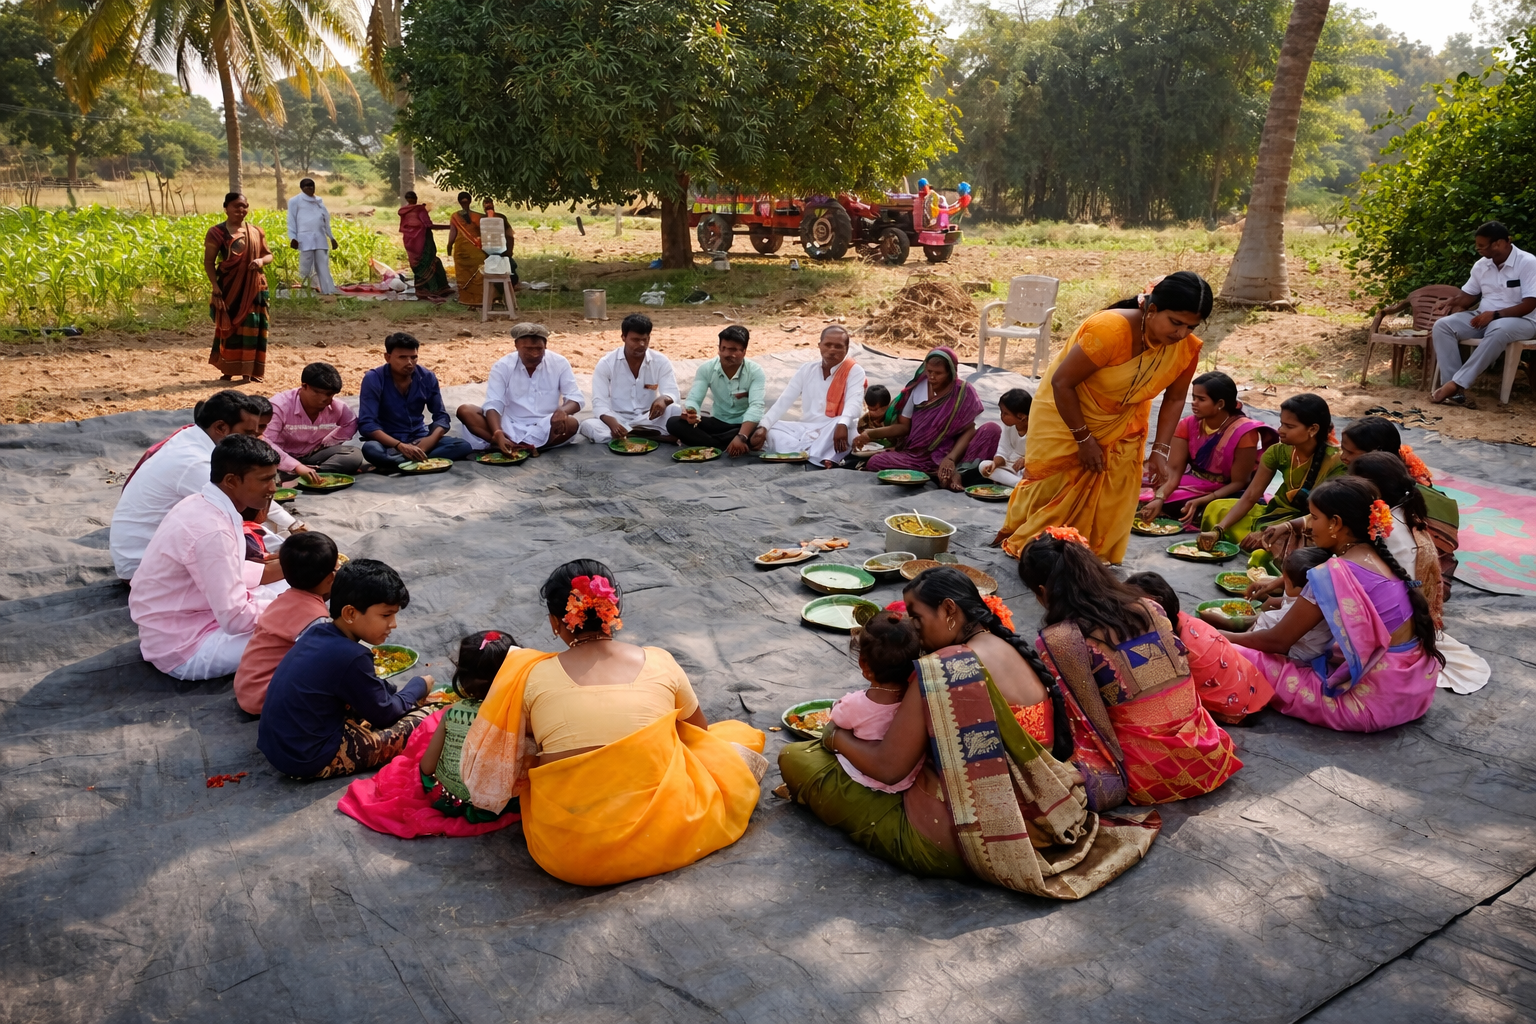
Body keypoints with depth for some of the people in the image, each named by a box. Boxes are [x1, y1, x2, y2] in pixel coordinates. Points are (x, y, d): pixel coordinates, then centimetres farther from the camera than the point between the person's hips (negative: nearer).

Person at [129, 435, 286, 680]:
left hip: (182, 624, 10)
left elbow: (230, 575, 12)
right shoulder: (211, 529, -28)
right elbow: (235, 619, -27)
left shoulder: (203, 504, 0)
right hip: (184, 649, -9)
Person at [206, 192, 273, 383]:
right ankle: (228, 370, 13)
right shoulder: (217, 232, -3)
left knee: (252, 327, 3)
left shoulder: (256, 231, 7)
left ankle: (249, 371, 12)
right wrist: (215, 286, -14)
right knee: (229, 327, 3)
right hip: (229, 287, -3)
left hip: (253, 288, 3)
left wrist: (261, 260, -11)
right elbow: (208, 262, -4)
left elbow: (269, 254, 13)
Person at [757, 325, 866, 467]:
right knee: (765, 430, -17)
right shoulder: (806, 369, 9)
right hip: (805, 430, 5)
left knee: (846, 426, -37)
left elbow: (853, 404, -19)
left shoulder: (855, 371, -2)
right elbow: (784, 402, 4)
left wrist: (842, 425, -42)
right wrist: (763, 427, -13)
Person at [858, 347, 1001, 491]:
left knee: (992, 429, -24)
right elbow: (904, 426, 6)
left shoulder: (964, 393, -6)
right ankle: (948, 474, -28)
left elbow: (968, 430, -10)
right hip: (915, 455, 3)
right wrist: (870, 434, -7)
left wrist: (950, 459, -26)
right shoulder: (917, 388, 2)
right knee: (874, 462, -25)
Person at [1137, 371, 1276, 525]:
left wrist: (1199, 502, -30)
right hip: (1193, 487, 4)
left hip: (1225, 494, -3)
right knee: (1148, 502, -22)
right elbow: (1174, 469, -14)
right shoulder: (1187, 425, -4)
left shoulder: (1244, 433, -19)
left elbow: (1239, 483, -17)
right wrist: (1159, 499, -34)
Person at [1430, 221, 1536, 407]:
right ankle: (1455, 390, -31)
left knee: (1498, 330, -42)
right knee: (1442, 325, -19)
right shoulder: (1481, 265, 7)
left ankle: (1456, 383, -40)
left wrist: (1495, 314, -24)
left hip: (1520, 320, -6)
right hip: (1484, 318, 6)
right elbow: (1466, 297, 13)